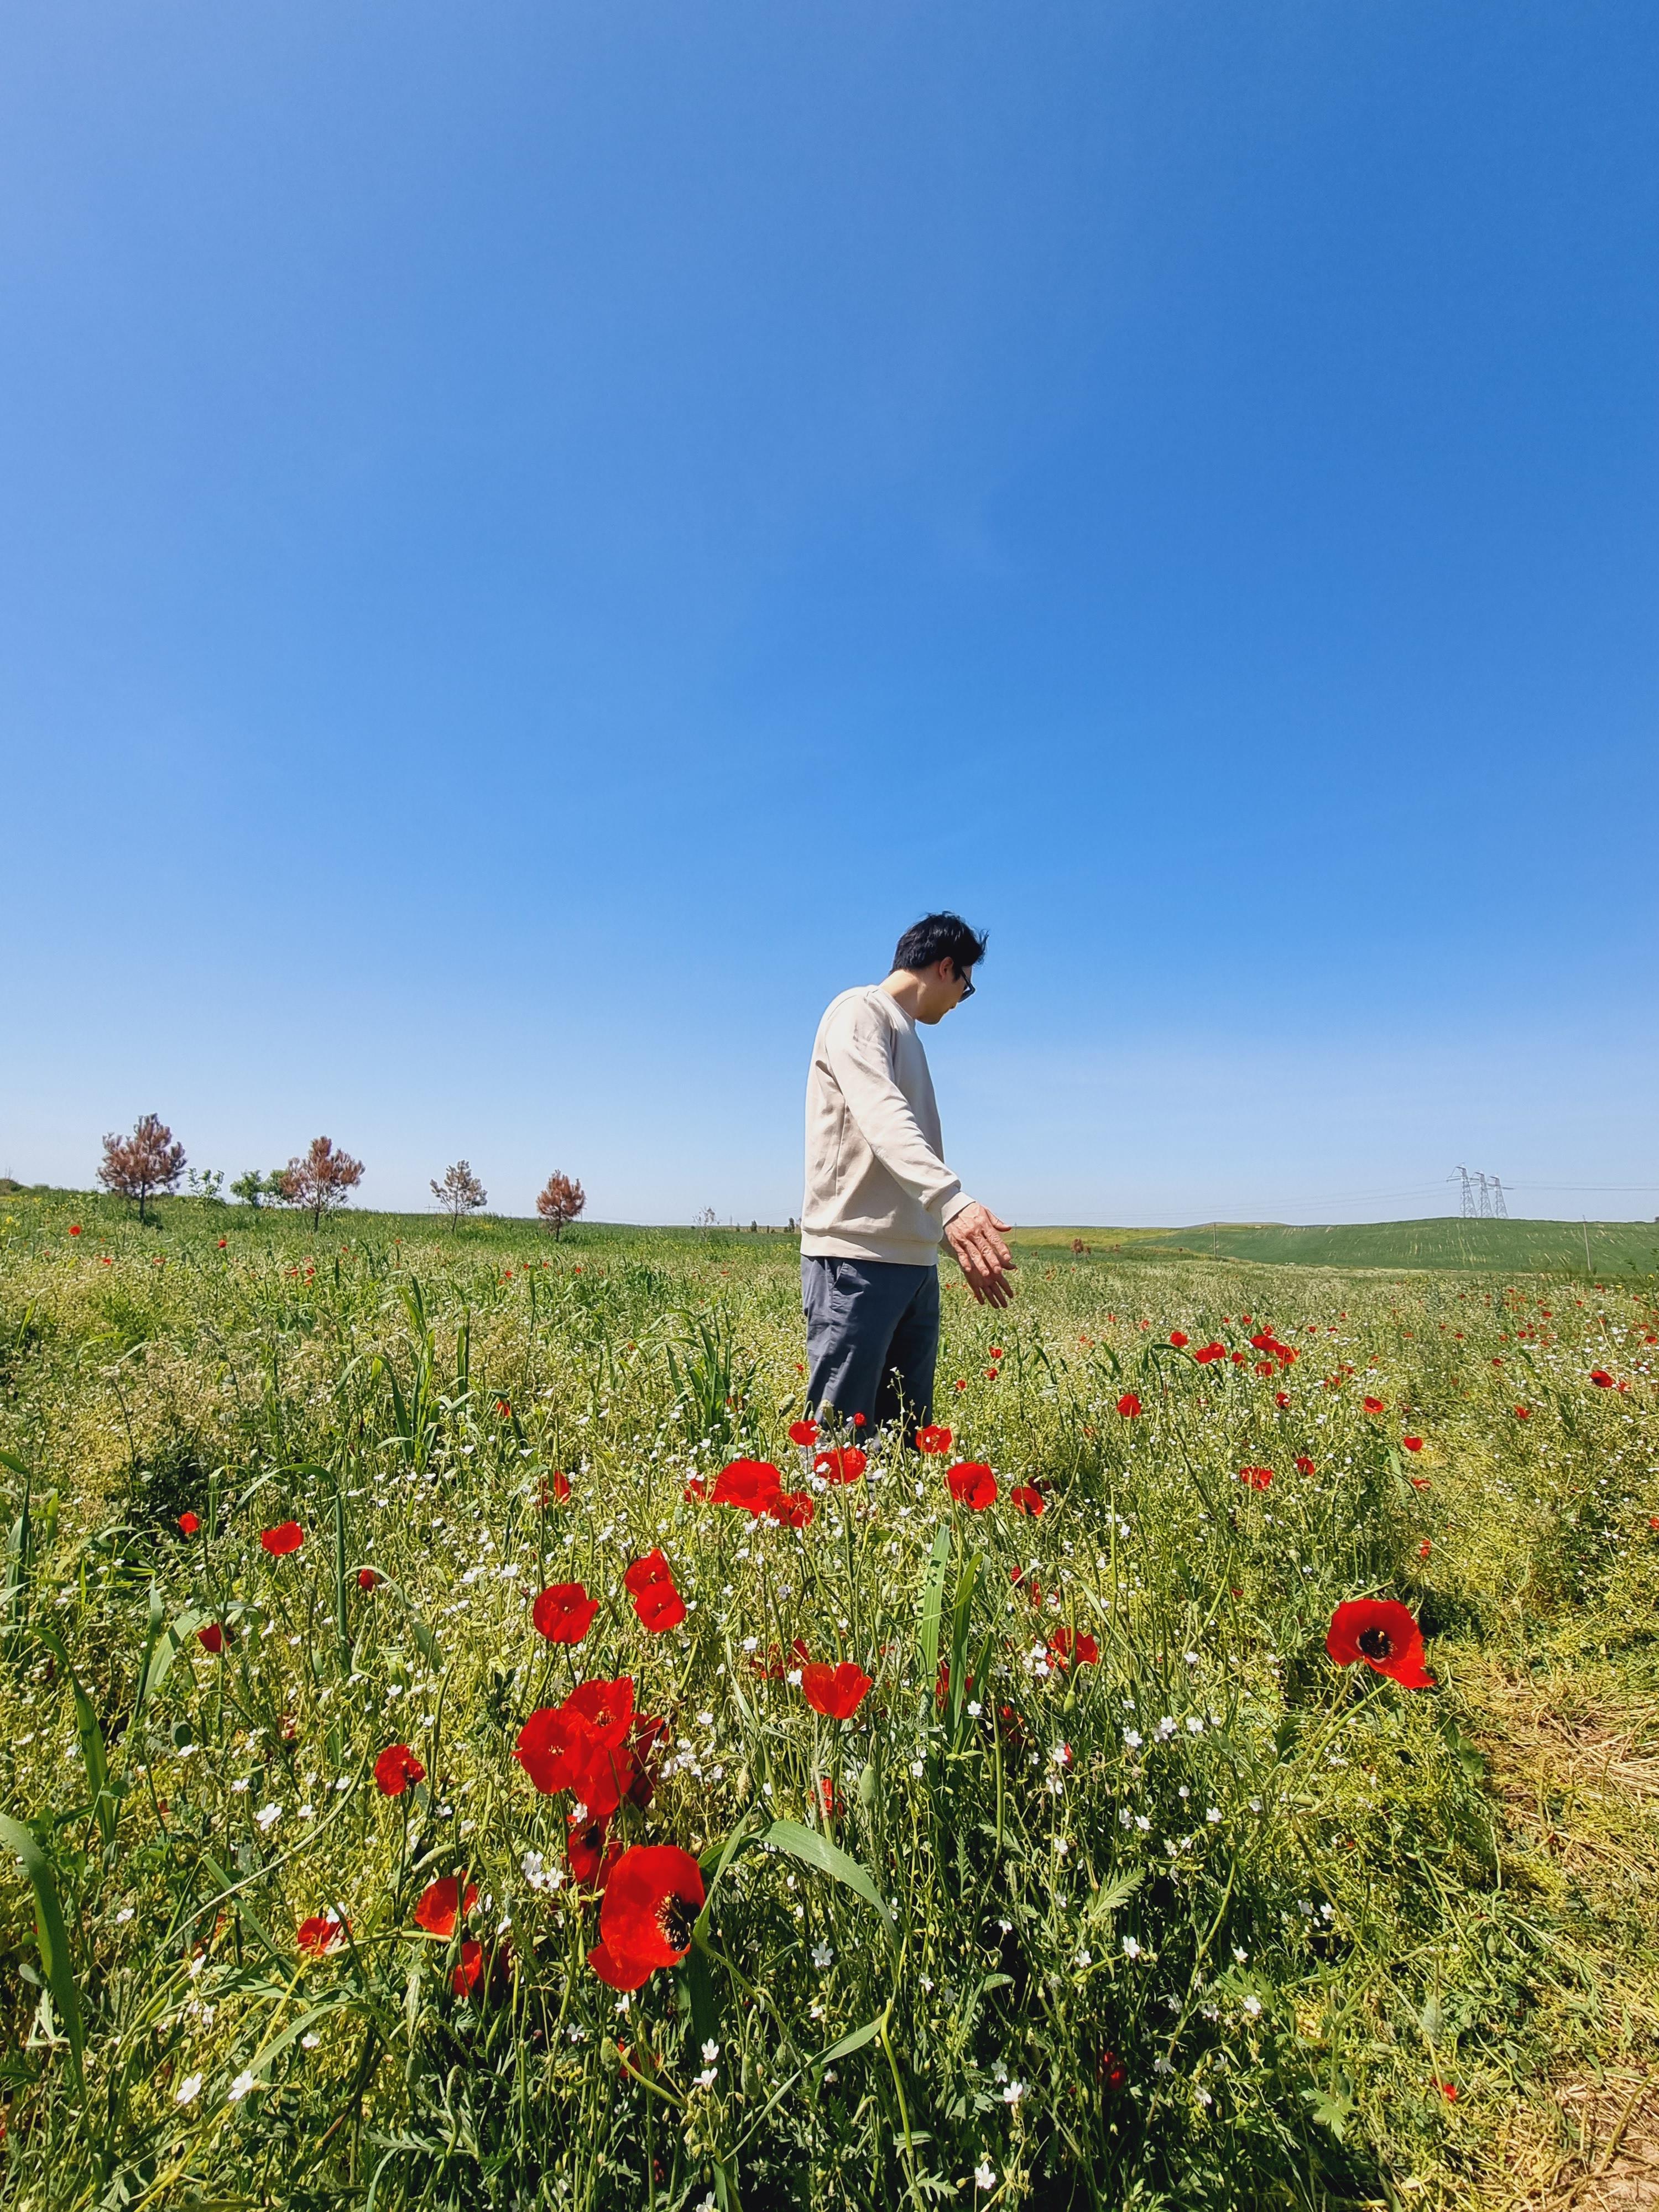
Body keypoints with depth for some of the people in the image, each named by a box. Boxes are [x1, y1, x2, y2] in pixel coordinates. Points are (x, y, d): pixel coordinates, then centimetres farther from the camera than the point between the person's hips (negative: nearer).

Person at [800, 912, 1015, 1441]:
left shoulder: (905, 1032, 23)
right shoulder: (860, 1011, -4)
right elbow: (882, 1116, -22)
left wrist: (969, 1244, 24)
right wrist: (951, 1200, -38)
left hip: (915, 1261, 9)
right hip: (856, 1258, -9)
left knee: (907, 1439, 8)